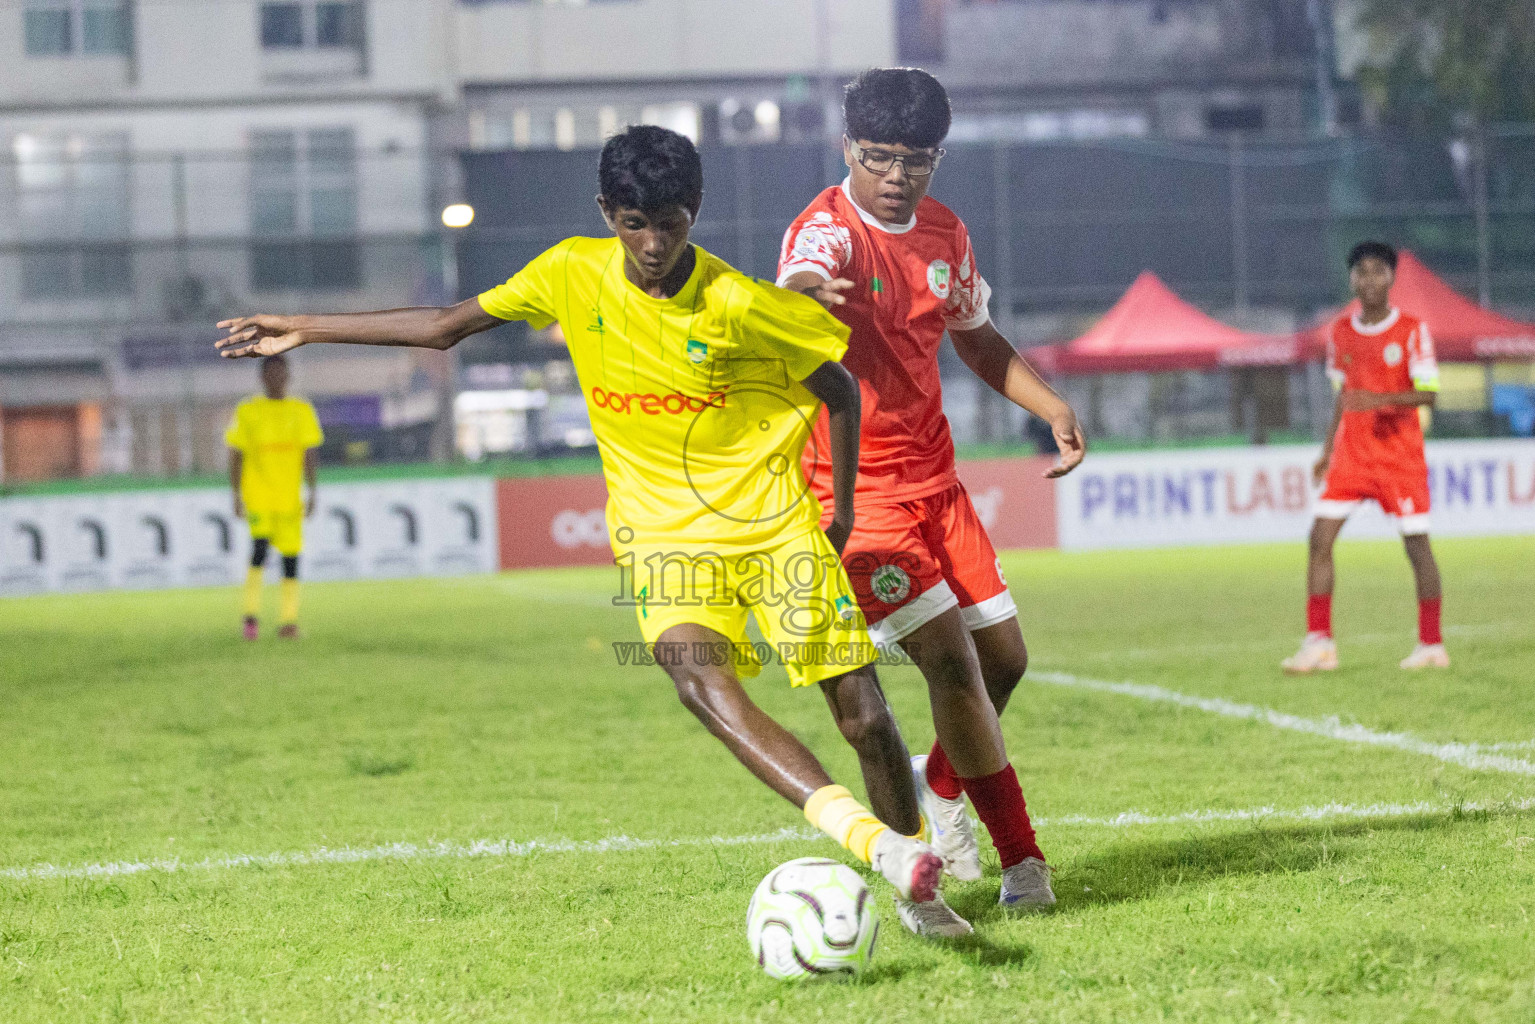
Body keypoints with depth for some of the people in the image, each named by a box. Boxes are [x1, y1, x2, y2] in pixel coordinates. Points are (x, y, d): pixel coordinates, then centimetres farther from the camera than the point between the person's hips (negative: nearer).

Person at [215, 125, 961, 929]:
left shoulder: (739, 304, -12)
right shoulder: (575, 275, -4)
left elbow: (839, 389, 2)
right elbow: (449, 326, 8)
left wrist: (843, 507, 7)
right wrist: (306, 330, 10)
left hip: (775, 524, -1)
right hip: (663, 532, 1)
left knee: (865, 717, -6)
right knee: (698, 676, -30)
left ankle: (918, 891, 17)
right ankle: (866, 836, -42)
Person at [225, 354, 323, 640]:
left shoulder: (302, 411, 8)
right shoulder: (247, 411, 5)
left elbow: (308, 455, 7)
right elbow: (236, 455, 6)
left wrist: (312, 493, -2)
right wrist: (236, 496, 1)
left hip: (290, 496, 2)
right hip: (257, 494, -2)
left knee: (291, 555, 0)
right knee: (260, 546, -20)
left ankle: (289, 619, 7)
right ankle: (251, 614, -17)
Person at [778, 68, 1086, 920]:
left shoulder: (943, 232, 5)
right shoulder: (829, 229, -18)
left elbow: (975, 337, 22)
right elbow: (799, 282, -42)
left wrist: (1052, 408, 9)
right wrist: (803, 289, -67)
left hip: (933, 478, 7)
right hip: (856, 489, -7)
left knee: (1002, 658, 9)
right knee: (950, 658, -15)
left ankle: (941, 783, 38)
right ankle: (1021, 862, -7)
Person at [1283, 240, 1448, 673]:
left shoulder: (1412, 330, -6)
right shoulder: (1340, 332, 9)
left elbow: (1427, 393, -13)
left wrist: (1380, 401, -28)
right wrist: (1327, 450, 14)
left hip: (1400, 454, -4)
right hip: (1351, 453, 4)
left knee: (1416, 543, -2)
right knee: (1320, 537, -7)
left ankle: (1432, 645, 10)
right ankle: (1319, 644, -5)